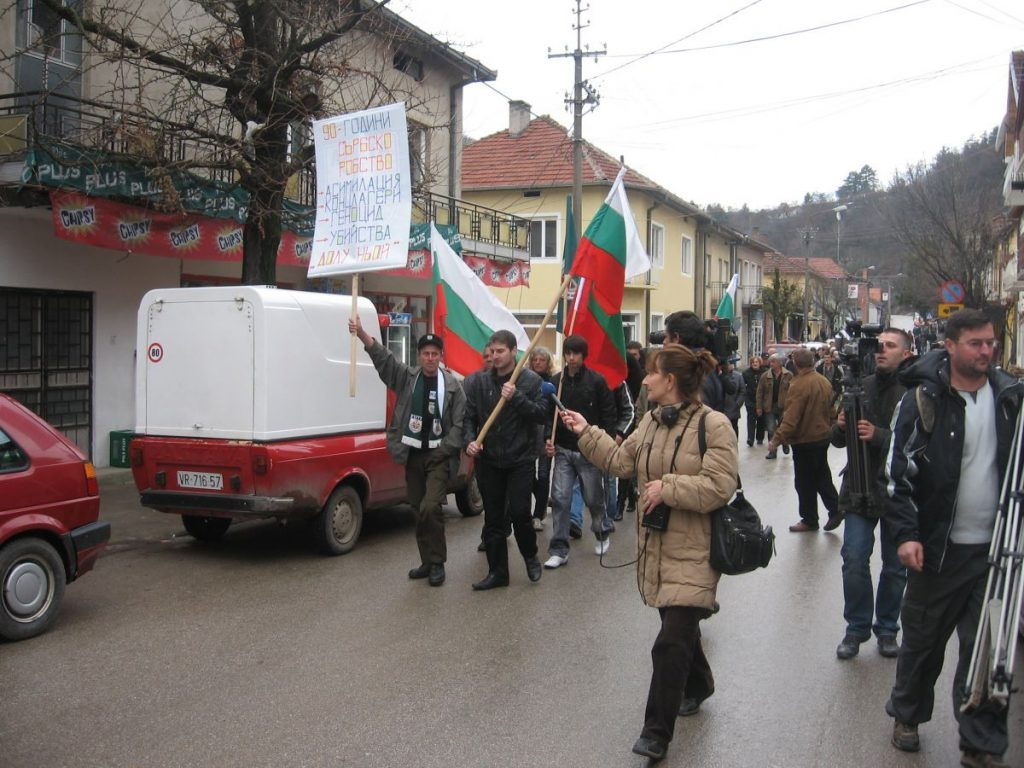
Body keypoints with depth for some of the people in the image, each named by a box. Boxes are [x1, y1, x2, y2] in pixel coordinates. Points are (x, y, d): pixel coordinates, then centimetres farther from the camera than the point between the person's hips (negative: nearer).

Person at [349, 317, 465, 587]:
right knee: (418, 510, 10)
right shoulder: (407, 377, 4)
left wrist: (444, 449, -12)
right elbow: (383, 357, -11)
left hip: (439, 456, -4)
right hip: (412, 454, 4)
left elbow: (459, 423, -4)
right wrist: (362, 335, -26)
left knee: (430, 507, -17)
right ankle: (427, 562, 23)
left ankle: (437, 562, -2)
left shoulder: (452, 385, -2)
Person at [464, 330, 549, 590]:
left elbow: (542, 414, -10)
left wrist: (516, 397, -21)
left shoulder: (531, 380, -4)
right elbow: (468, 416, 1)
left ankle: (530, 555, 22)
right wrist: (469, 440, -17)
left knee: (520, 512, -7)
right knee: (493, 518, 8)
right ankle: (497, 571, 19)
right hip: (488, 460, 3)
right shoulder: (478, 381, 1)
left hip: (520, 459, -2)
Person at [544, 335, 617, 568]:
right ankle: (559, 550, 2)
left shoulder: (596, 380, -6)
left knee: (594, 498, 10)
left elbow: (608, 415, -4)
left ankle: (602, 534, 38)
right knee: (560, 499, -3)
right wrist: (548, 439, -6)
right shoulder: (556, 381, 2)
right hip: (563, 450, 2)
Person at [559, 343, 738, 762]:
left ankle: (657, 732, 4)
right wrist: (586, 432, 11)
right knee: (679, 628, 23)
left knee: (671, 644, -8)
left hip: (692, 552, -7)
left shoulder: (713, 425, -17)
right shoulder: (651, 420, 7)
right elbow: (621, 461, 12)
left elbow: (718, 488, -22)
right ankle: (698, 684, 49)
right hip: (656, 545, 7)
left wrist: (666, 487, -21)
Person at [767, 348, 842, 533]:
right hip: (823, 437, 8)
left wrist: (777, 439, -25)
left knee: (805, 482, 4)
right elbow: (830, 411, 13)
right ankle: (835, 509, 17)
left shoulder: (799, 385, -22)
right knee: (822, 476, 20)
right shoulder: (824, 382, 3)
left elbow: (791, 417, -26)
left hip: (805, 441, -8)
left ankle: (809, 520, 14)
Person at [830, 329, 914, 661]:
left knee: (895, 566, 11)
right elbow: (837, 440, 9)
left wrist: (878, 436, -28)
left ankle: (887, 628, 27)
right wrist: (840, 426, -12)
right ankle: (857, 627, 13)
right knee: (854, 560, -3)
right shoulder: (863, 386, 6)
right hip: (861, 488, 3)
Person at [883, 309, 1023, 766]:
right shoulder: (924, 398, -6)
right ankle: (907, 715, 33)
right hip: (939, 545, -2)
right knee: (923, 638, 12)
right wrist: (906, 534, -14)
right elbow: (899, 470, -7)